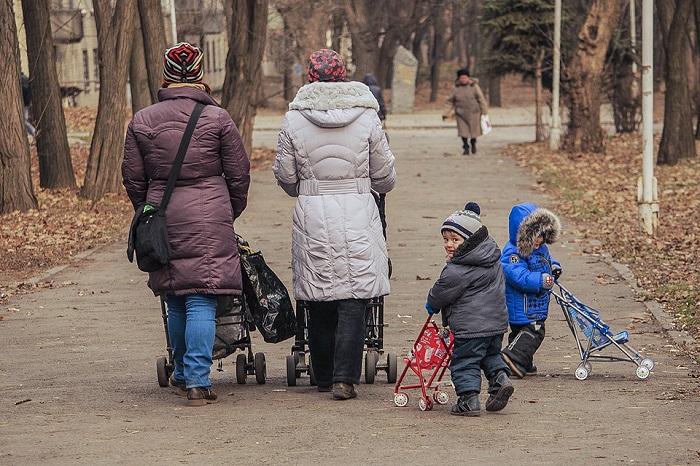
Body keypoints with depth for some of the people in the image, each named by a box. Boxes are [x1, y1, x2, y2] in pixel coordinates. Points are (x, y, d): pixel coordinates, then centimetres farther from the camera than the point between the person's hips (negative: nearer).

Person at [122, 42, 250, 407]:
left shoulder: (142, 121, 3)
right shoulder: (218, 118, -3)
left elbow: (133, 178, 8)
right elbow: (239, 174, 3)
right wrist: (231, 212, 19)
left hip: (163, 219, 3)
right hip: (209, 217, -3)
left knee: (176, 301, 15)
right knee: (201, 301, -4)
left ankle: (182, 374, 26)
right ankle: (197, 381, -9)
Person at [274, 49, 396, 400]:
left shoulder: (294, 119, -1)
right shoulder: (366, 117, -2)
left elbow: (285, 177, 4)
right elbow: (385, 176, 5)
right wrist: (373, 185, 29)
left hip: (311, 215, 1)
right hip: (357, 214, -1)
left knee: (319, 304, 11)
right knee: (353, 301, 0)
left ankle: (324, 377, 19)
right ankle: (345, 378, -8)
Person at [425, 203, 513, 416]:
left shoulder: (457, 271, -19)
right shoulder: (493, 260, 7)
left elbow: (441, 293, -8)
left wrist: (432, 304, 16)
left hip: (471, 325, -8)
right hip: (497, 321, 8)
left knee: (465, 361, 1)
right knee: (491, 355, 26)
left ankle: (469, 399, -1)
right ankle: (500, 377, 6)